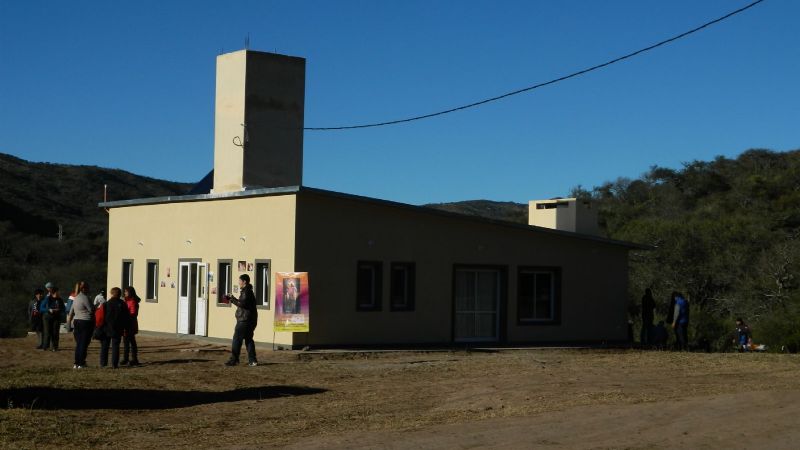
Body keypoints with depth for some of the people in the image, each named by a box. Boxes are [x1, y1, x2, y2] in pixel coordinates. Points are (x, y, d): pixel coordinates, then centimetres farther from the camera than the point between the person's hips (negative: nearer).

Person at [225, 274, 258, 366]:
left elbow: (243, 304, -24)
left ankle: (234, 359, -4)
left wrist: (232, 299, -15)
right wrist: (231, 298, 16)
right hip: (250, 320, 10)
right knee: (248, 339, 12)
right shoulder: (248, 291, 19)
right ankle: (252, 360, 9)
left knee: (237, 339, -5)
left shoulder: (246, 292, -13)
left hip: (244, 320, -10)